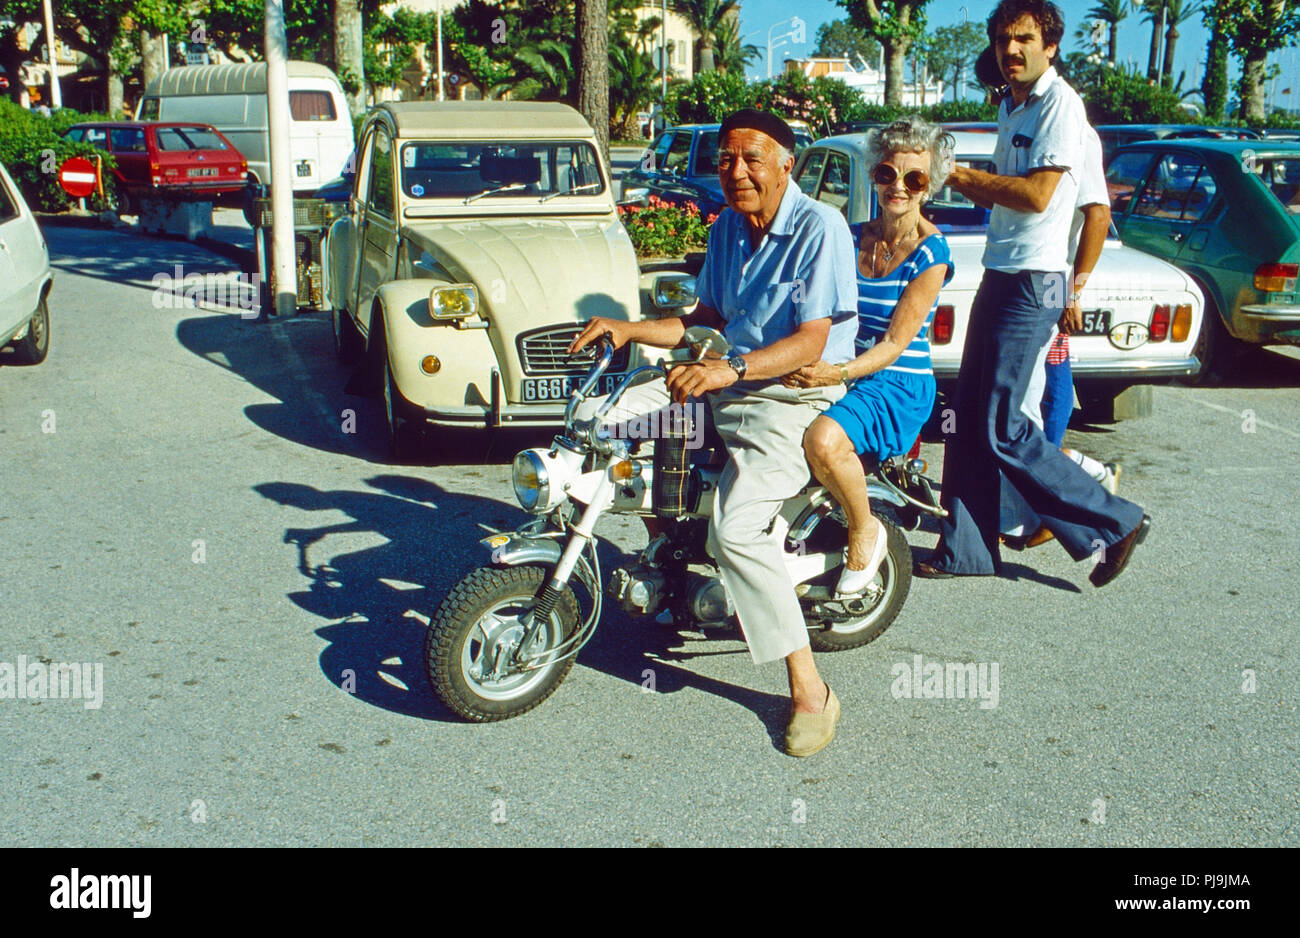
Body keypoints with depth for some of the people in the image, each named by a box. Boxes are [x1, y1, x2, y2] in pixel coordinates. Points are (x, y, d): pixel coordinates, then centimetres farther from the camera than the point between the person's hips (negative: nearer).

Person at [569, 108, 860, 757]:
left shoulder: (820, 228, -12)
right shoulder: (726, 228, 13)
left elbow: (810, 341, -20)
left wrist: (732, 369, -34)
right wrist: (629, 329, 4)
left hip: (794, 395, -8)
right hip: (726, 377, 8)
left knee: (735, 531, -28)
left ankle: (809, 691, -15)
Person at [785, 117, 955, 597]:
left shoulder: (930, 253, -9)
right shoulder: (854, 237, 10)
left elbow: (896, 342, -15)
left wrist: (840, 373, -32)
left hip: (899, 386, -6)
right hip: (842, 371, 7)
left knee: (824, 439, -35)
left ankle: (865, 531, -7)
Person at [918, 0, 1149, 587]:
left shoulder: (1060, 104, -11)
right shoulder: (1011, 106, 17)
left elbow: (1037, 193, -20)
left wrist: (961, 173, -11)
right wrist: (956, 176, 2)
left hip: (1032, 283, -9)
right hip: (998, 276, 9)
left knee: (1001, 429, -8)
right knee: (970, 417, 9)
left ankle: (1114, 524, 3)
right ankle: (967, 549, 18)